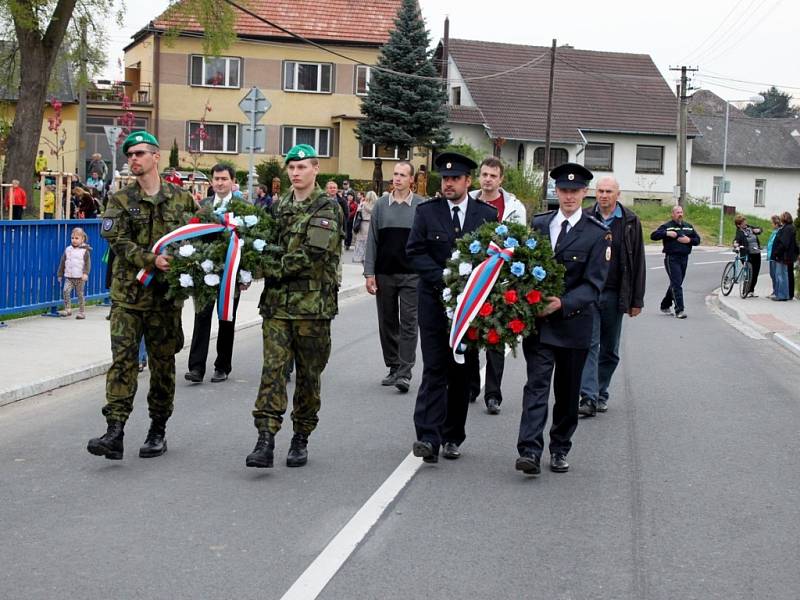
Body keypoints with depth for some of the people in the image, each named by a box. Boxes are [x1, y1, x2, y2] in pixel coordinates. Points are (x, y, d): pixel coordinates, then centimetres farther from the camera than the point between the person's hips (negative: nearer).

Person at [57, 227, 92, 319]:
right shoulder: (68, 249, 10)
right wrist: (60, 274, 15)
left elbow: (87, 263, -7)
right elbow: (62, 262, 16)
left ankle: (82, 312, 12)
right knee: (66, 291, -16)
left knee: (80, 294, 3)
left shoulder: (85, 250, -2)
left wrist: (85, 273, -21)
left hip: (80, 277, -3)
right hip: (69, 277, 3)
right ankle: (67, 310, -11)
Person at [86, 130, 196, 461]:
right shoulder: (120, 201, 4)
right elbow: (118, 242, -8)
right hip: (128, 294, -1)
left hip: (166, 295, 1)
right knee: (123, 360, -9)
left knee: (163, 363, 8)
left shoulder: (181, 198, 7)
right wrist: (151, 260, -22)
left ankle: (158, 431, 20)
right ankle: (114, 432, -12)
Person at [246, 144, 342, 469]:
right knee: (273, 368, -7)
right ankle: (265, 441, -10)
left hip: (313, 302, -3)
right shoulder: (278, 206, 15)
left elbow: (314, 254, -15)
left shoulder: (328, 209, -3)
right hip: (277, 300, 4)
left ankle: (301, 439, 18)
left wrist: (275, 268, -12)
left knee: (308, 373, 6)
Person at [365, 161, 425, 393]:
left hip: (412, 275, -3)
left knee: (408, 324, -7)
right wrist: (369, 273, 2)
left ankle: (405, 373, -7)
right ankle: (393, 368, 21)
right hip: (384, 274, 3)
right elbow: (372, 241, 8)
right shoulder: (381, 205, 6)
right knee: (387, 323, 10)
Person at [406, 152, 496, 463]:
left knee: (462, 371, 7)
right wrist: (444, 280, -14)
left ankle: (452, 438, 17)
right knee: (434, 370, -8)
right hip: (435, 301, -1)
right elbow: (415, 252, -3)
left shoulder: (487, 215, 5)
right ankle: (428, 438, -12)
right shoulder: (426, 211, 3)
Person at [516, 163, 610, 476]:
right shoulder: (538, 224, 7)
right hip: (537, 319, 1)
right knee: (536, 384, -9)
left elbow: (594, 284, -9)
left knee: (567, 391, 11)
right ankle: (530, 451, -15)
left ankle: (560, 450, 25)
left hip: (573, 323, -1)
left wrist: (564, 303, -23)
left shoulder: (598, 234, -4)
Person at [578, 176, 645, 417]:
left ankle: (601, 394, 23)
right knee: (590, 345, -8)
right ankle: (589, 397, -12)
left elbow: (638, 263, 4)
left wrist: (636, 300, 1)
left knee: (610, 350, 10)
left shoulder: (630, 222, 2)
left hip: (615, 295, 1)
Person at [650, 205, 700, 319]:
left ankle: (665, 306, 29)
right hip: (671, 258, -6)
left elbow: (698, 239, 15)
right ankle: (679, 310, -15)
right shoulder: (667, 226, -1)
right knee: (676, 284, -13)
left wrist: (689, 240, -5)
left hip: (684, 258, 6)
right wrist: (666, 233, -21)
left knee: (676, 284, 14)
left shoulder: (688, 226, 15)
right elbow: (653, 236, -9)